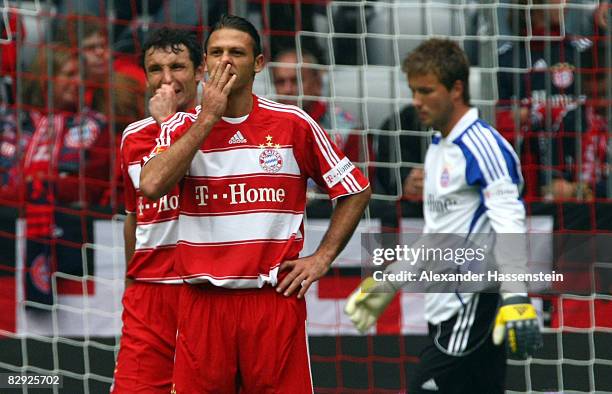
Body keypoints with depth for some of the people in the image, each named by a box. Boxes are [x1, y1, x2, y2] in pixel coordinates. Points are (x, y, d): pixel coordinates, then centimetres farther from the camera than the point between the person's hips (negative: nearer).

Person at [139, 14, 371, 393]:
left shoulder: (294, 124, 2)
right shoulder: (182, 128, 5)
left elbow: (356, 191, 10)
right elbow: (152, 185, -15)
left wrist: (322, 258, 1)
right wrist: (207, 119, -11)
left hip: (275, 301, -1)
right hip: (203, 302, 1)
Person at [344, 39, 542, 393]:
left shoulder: (482, 145, -12)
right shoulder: (439, 149, 18)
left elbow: (508, 222, -22)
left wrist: (515, 297, -33)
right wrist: (387, 283, 33)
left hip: (472, 310, -9)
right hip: (447, 313, 9)